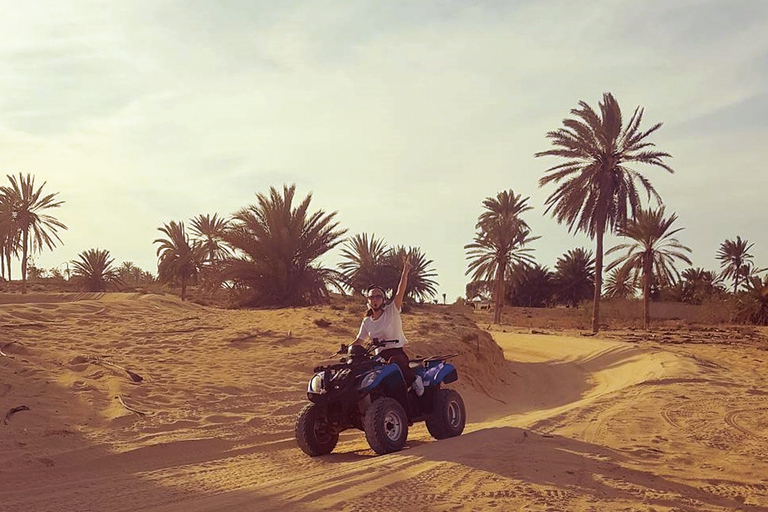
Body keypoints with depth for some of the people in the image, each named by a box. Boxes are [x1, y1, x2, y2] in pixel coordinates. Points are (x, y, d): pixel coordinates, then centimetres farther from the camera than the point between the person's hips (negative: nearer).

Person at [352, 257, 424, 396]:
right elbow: (359, 341, 22)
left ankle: (414, 378, -16)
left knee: (394, 361, -39)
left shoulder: (392, 311, -1)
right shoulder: (367, 322, 13)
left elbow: (400, 293, -15)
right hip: (379, 356, 4)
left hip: (397, 352, -4)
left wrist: (405, 273, -27)